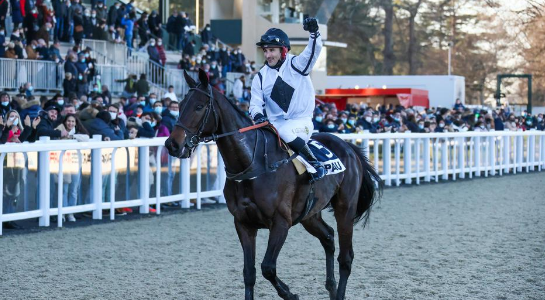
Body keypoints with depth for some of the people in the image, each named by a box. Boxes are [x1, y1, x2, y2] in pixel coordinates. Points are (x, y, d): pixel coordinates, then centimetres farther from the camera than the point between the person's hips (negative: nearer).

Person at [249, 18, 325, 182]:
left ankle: (314, 162, -19)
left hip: (302, 121, -5)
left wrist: (314, 32, -39)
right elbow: (255, 103, 4)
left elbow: (313, 51, -20)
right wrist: (258, 116, -19)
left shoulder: (296, 64, -3)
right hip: (275, 123, 5)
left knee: (285, 131, -35)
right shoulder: (261, 77, 7)